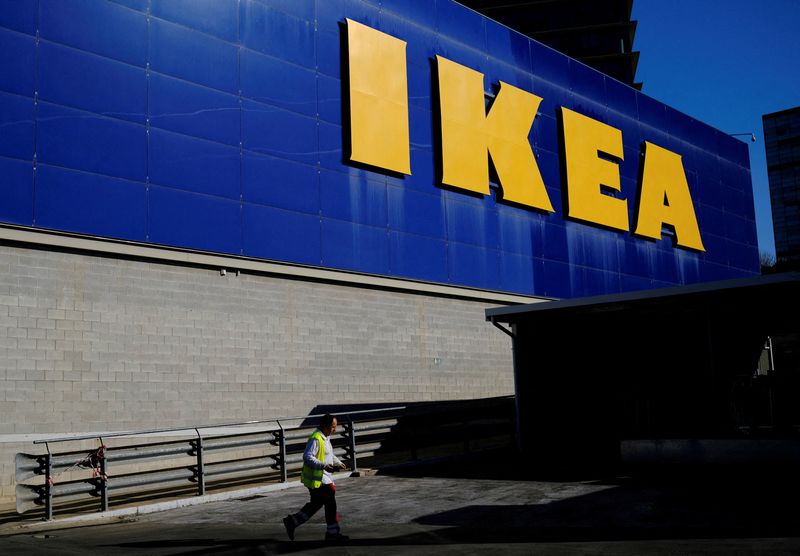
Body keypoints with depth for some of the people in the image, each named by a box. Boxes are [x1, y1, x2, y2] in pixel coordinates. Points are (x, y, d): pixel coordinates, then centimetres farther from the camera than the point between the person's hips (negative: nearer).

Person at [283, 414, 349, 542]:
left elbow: (330, 455, 26)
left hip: (322, 477, 10)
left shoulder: (325, 438, 15)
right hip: (316, 479, -10)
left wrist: (338, 463, 10)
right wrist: (324, 466, -29)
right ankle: (333, 533, 8)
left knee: (315, 504, 16)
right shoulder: (316, 439, -19)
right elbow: (307, 457, -25)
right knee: (330, 503, -2)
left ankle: (292, 522, 20)